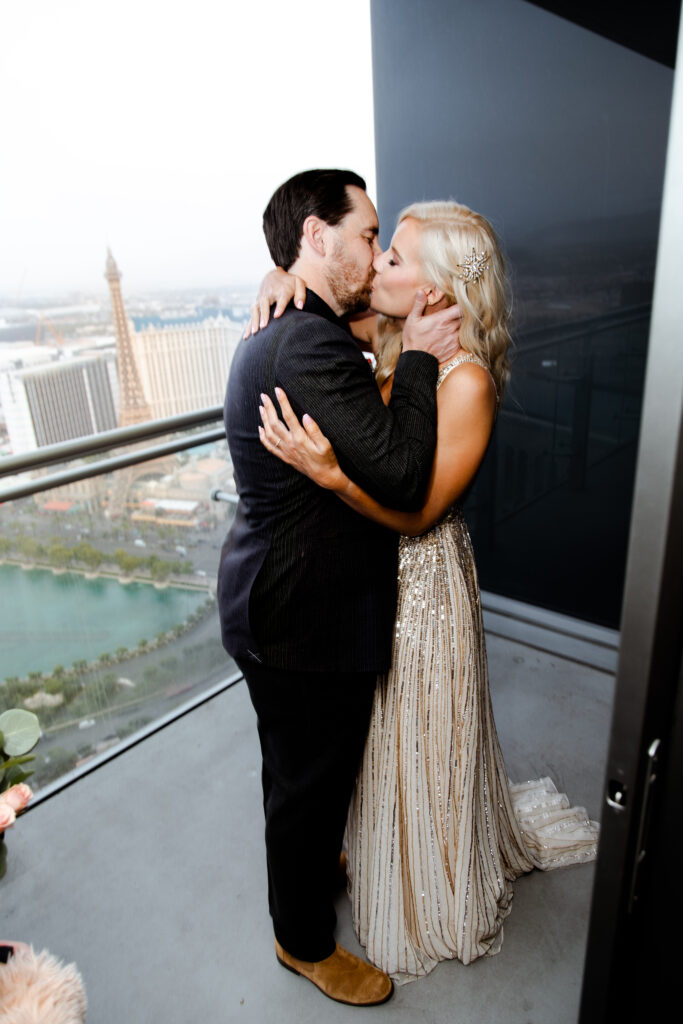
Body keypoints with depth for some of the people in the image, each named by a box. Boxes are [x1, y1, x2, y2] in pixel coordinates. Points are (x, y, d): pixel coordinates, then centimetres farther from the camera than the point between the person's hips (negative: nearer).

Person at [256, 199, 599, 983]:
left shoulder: (466, 381, -25)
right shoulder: (392, 340, -4)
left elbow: (419, 512, -24)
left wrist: (329, 472, -38)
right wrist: (285, 278, -14)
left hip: (424, 577, -7)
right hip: (375, 568, 7)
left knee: (423, 741, 15)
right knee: (387, 732, 26)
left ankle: (441, 906, 47)